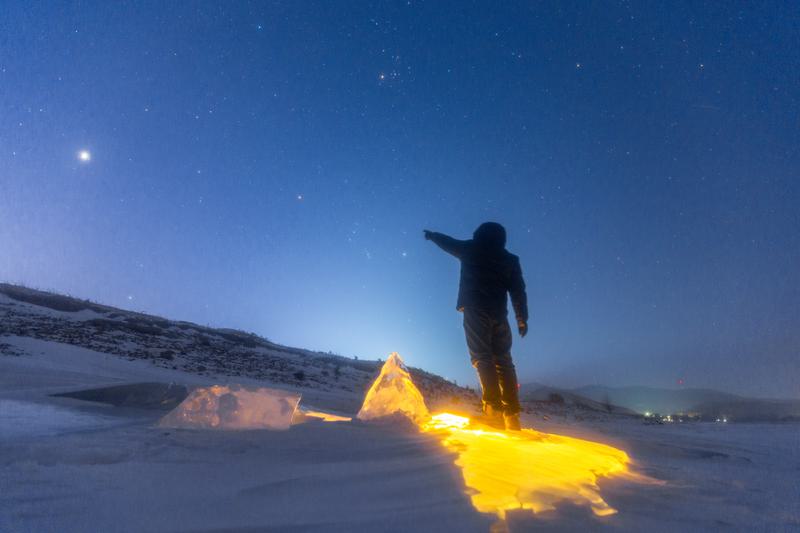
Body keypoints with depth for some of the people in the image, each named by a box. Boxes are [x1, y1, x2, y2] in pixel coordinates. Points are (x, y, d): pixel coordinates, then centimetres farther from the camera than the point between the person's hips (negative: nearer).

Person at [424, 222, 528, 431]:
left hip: (476, 311, -3)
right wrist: (522, 319, 10)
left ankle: (494, 408, -25)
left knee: (482, 357, -11)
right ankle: (512, 413, -2)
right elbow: (518, 291, 10)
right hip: (499, 315, 3)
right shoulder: (510, 259, 17)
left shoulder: (471, 249, 10)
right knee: (503, 360, 5)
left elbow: (449, 242, 27)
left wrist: (432, 235, 45)